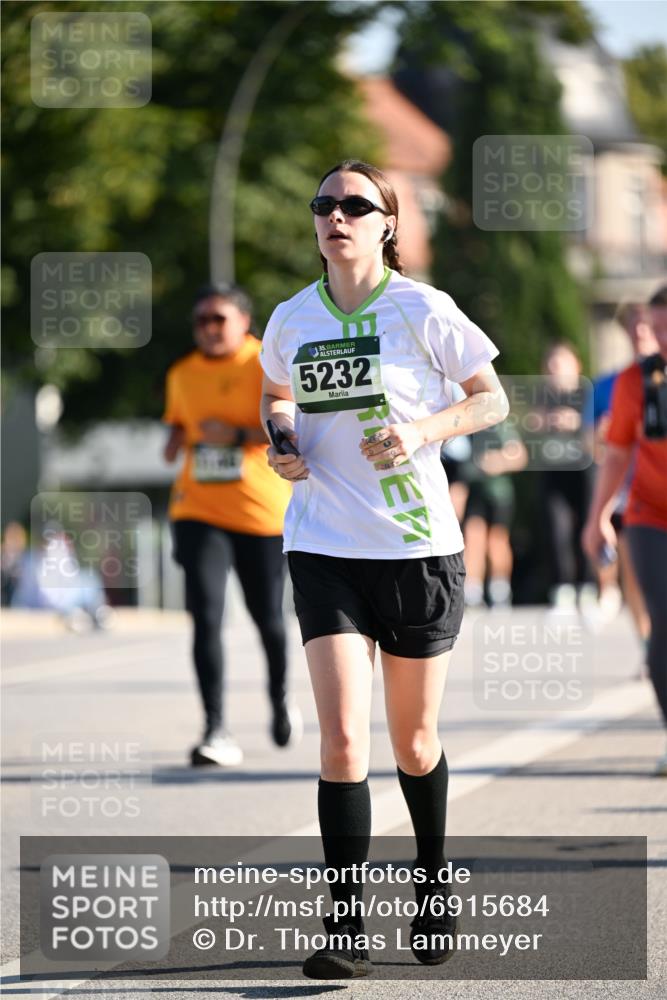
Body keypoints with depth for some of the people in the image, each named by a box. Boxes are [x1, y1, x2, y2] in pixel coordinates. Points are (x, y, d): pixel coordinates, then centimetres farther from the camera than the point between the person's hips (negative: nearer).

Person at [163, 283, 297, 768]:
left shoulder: (267, 366, -6)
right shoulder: (182, 374, 9)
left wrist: (237, 435, -21)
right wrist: (176, 441, 1)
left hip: (261, 511, -2)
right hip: (199, 510, 3)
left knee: (268, 618, 10)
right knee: (205, 615, -14)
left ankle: (280, 698, 40)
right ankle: (217, 730, -15)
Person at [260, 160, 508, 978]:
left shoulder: (423, 310, -6)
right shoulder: (290, 321, 4)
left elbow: (493, 399, 1)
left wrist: (423, 430, -16)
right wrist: (281, 440, 2)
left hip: (419, 547, -1)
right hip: (325, 549, 1)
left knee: (413, 742, 10)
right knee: (342, 739, -13)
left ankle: (433, 880, 36)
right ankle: (345, 927, -9)